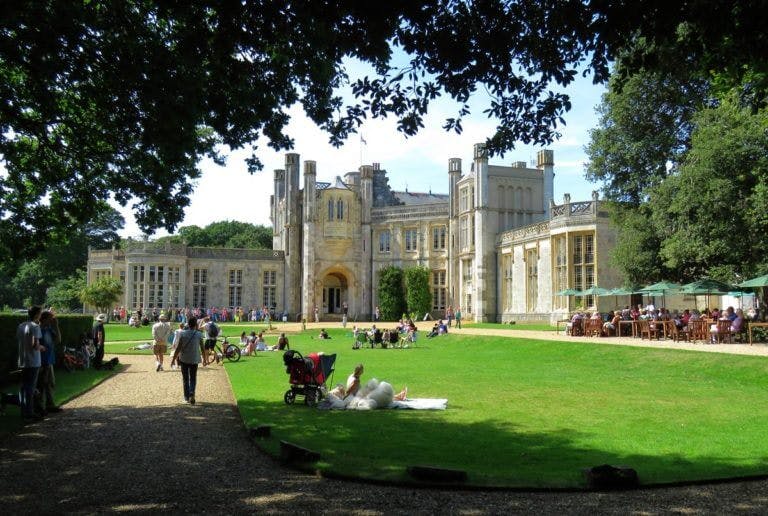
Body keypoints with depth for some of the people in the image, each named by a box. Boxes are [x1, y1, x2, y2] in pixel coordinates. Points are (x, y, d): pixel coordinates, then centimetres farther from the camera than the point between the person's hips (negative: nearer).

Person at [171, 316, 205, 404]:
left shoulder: (182, 334, -7)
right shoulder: (199, 334, -6)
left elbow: (178, 348, -8)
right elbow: (203, 348, -2)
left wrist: (174, 359, 0)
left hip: (184, 359, 0)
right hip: (194, 359, 0)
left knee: (185, 379, 12)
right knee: (193, 378, 11)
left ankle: (187, 398, 15)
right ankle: (192, 392, -14)